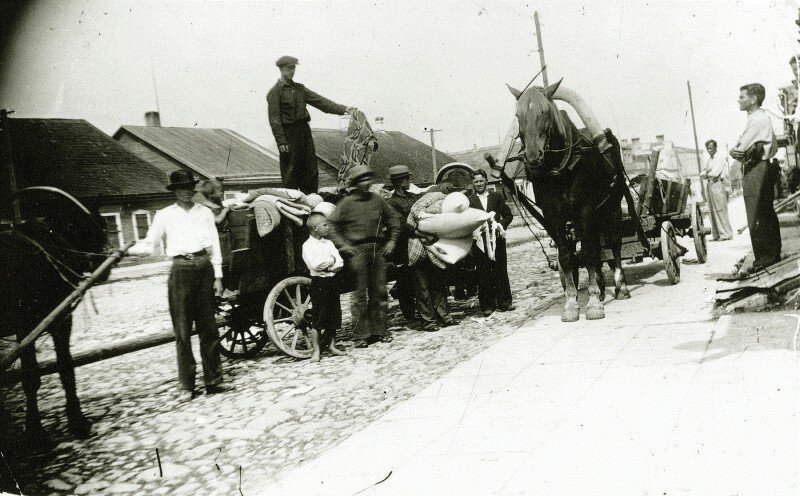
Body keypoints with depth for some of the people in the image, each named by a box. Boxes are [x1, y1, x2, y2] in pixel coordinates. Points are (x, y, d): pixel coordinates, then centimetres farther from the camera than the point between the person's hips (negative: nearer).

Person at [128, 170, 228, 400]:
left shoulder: (205, 213, 12)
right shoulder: (164, 215, 7)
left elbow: (215, 245, 11)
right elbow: (149, 244, 5)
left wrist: (217, 276, 6)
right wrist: (129, 250, -15)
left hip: (204, 269, 2)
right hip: (181, 271, -1)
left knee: (208, 328, 5)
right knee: (182, 331, -1)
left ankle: (213, 380, 12)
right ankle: (187, 385, 6)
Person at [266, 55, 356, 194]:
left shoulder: (299, 88, 14)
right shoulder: (275, 92, -4)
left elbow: (319, 101, 8)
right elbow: (274, 119, -9)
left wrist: (343, 109, -3)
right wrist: (281, 142, -17)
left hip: (304, 131, 6)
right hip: (289, 134, -6)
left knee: (311, 170, 7)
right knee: (291, 172, -1)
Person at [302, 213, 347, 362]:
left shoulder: (328, 243, 10)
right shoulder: (308, 245, -6)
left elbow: (340, 263, 2)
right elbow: (314, 265, -20)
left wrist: (327, 267, -14)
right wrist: (331, 260, -10)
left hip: (333, 281, 6)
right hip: (319, 283, -6)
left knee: (333, 316, 10)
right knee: (318, 317, -4)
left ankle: (332, 346, 23)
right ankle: (316, 351, 3)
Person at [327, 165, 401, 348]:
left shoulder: (377, 200, 9)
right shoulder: (347, 202, -3)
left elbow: (393, 219, 20)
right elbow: (331, 224, -2)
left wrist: (392, 240, 12)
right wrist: (342, 244, -8)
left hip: (378, 250, 4)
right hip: (358, 250, -4)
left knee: (379, 292, 8)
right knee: (360, 294, -3)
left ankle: (379, 330, 18)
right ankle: (360, 335, 2)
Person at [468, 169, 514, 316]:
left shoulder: (496, 197, 9)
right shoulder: (469, 200, 4)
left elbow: (508, 215, 11)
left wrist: (501, 225, -5)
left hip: (497, 239, 1)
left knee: (501, 271, 5)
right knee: (483, 274, 2)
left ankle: (504, 302, 14)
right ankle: (487, 305, 8)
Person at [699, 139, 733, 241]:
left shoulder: (721, 157, -2)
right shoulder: (708, 160, 21)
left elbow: (715, 173, -12)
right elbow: (702, 174, 17)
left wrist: (707, 174, 4)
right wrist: (706, 173, -4)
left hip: (719, 184, -7)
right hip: (710, 185, 7)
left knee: (720, 210, -11)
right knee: (712, 211, 4)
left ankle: (726, 234, -10)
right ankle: (716, 235, 7)